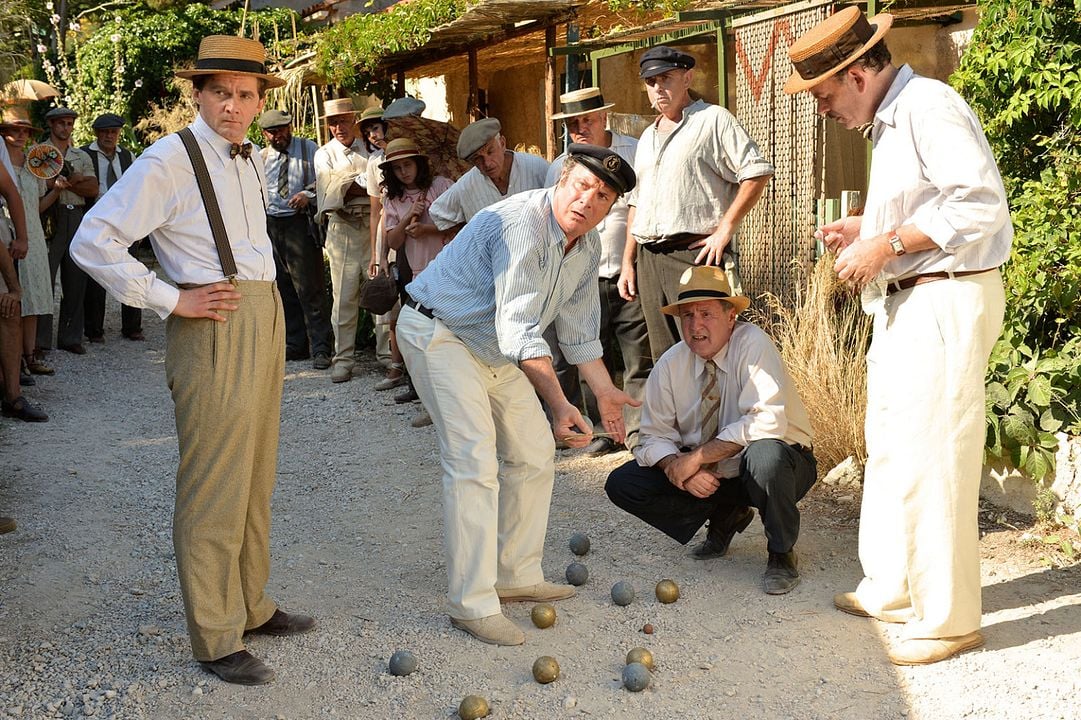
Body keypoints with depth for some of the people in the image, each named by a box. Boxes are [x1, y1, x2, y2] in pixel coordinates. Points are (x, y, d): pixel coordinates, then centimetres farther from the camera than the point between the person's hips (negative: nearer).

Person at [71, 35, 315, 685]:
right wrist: (172, 300, -15)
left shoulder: (254, 160, 13)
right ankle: (216, 640, 8)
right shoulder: (169, 161, -12)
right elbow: (93, 243, -16)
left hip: (266, 320, 8)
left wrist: (263, 302, 15)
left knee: (256, 481, 16)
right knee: (214, 491, -3)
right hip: (214, 330, -8)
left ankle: (252, 607, 30)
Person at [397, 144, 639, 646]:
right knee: (474, 461, -18)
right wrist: (559, 404, -44)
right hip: (439, 335, -9)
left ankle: (517, 576, 21)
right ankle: (472, 604, -13)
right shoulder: (521, 225, -29)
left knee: (534, 454, 9)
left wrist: (604, 391, 13)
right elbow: (518, 330, -37)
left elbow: (579, 328, 14)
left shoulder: (587, 247, 0)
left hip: (495, 349, 10)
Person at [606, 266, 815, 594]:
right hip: (705, 474, 5)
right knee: (622, 484, -11)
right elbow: (654, 436, -3)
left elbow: (767, 423, -32)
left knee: (765, 454, -40)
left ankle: (782, 554, -12)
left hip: (778, 462, -5)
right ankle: (724, 518, 8)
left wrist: (695, 458, -31)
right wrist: (676, 468, -26)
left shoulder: (754, 345, -20)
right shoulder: (670, 364, -6)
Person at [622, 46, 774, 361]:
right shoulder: (647, 137, 23)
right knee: (664, 359, 8)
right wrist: (628, 262, 19)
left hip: (696, 253, -7)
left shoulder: (713, 119, 0)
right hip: (648, 260, 7)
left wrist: (725, 229, -14)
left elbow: (757, 173, -9)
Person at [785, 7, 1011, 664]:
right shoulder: (888, 120, 15)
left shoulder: (929, 106, -15)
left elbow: (982, 204, -24)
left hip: (947, 302, -10)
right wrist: (866, 226, 11)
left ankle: (949, 618, 7)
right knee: (890, 449, 16)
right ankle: (891, 589, 29)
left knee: (932, 459, -5)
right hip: (902, 302, 10)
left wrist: (889, 243, -20)